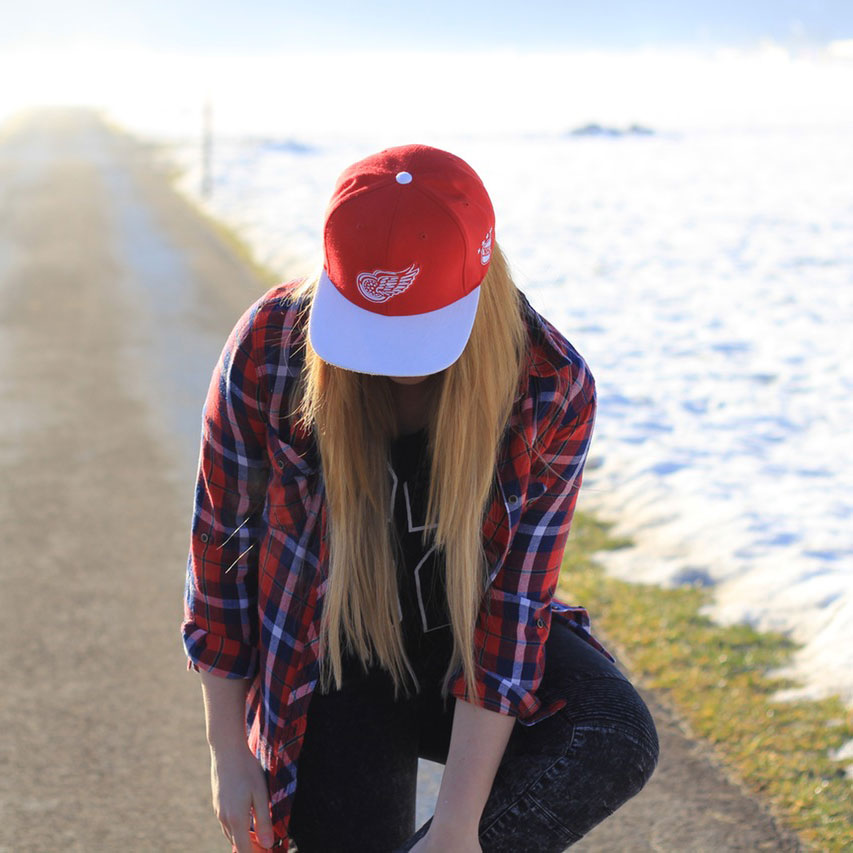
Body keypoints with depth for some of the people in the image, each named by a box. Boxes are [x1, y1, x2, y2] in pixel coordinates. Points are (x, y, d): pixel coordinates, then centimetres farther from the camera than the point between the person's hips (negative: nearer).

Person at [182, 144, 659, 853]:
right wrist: (229, 754, -5)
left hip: (469, 644, 0)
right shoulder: (268, 349, -20)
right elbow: (224, 541, -7)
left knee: (619, 745, -27)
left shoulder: (554, 390, -21)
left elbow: (512, 602, -21)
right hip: (333, 660, 0)